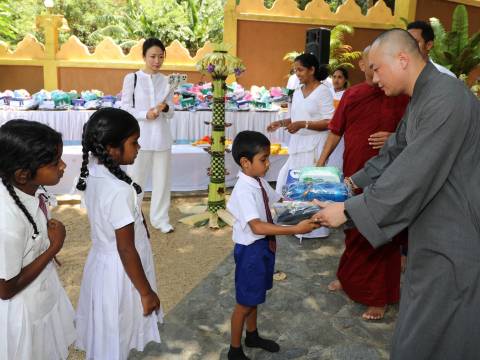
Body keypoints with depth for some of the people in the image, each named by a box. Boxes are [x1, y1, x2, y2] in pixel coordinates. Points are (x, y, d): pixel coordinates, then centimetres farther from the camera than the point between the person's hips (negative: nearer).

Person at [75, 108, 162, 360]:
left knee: (104, 332, 30)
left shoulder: (93, 171, -7)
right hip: (119, 271, -8)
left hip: (102, 260, 8)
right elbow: (126, 250, -25)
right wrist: (147, 292, -14)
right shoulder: (119, 190, -32)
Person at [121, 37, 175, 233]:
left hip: (162, 137, 4)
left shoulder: (165, 80, 8)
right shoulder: (132, 78, -2)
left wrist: (165, 108, -13)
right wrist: (145, 114, -18)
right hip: (140, 137, -3)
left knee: (162, 179, 8)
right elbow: (125, 108, -4)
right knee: (136, 179, 4)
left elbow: (172, 112, 9)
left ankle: (160, 219, 21)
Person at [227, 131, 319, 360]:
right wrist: (295, 229, -39)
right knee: (245, 302, 9)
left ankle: (252, 336, 47)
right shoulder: (243, 190, -27)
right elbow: (257, 227, -36)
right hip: (251, 250, -8)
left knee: (255, 295, 25)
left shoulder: (260, 182, 0)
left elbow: (278, 202, 16)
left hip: (264, 246, 8)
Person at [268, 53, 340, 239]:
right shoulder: (297, 93, 13)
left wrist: (303, 124, -22)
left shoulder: (323, 91, -8)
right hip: (298, 144, 7)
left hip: (314, 145, -7)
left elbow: (329, 122, -15)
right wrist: (282, 122, 2)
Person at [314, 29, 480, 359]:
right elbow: (397, 152, 18)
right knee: (421, 322, 24)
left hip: (453, 236, -9)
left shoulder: (447, 100, -24)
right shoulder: (422, 97, 8)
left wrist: (348, 210, -20)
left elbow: (413, 177, -27)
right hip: (434, 228, 9)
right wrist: (353, 182, 14)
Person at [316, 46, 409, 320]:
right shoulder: (351, 95, 6)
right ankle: (351, 278, 38)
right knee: (354, 230, 17)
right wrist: (320, 163, 9)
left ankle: (380, 296, 19)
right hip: (353, 175, 4)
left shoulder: (401, 97, -6)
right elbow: (336, 131, 11)